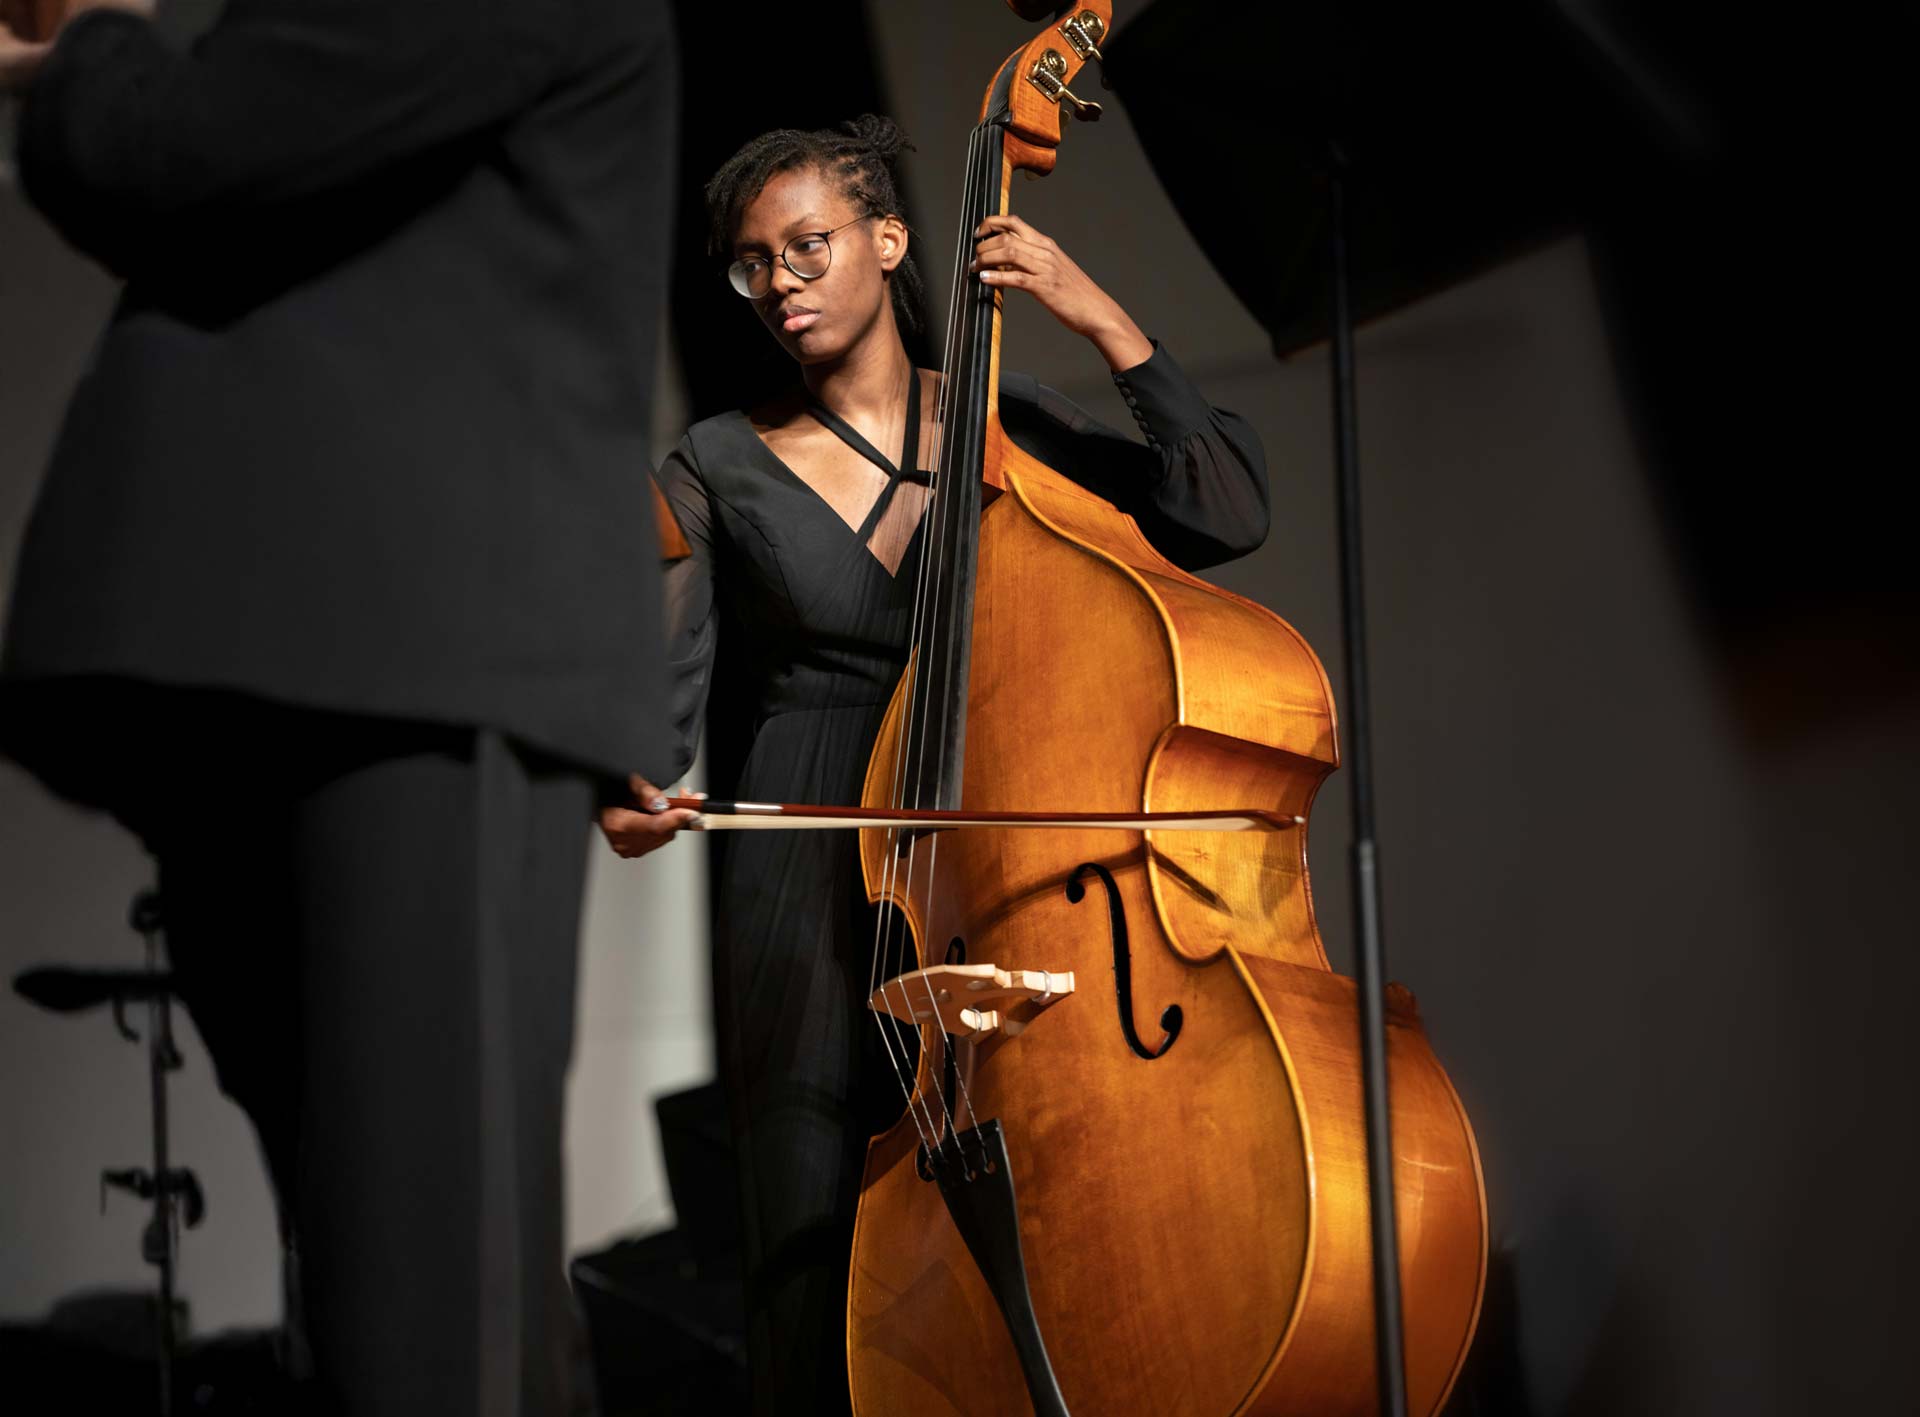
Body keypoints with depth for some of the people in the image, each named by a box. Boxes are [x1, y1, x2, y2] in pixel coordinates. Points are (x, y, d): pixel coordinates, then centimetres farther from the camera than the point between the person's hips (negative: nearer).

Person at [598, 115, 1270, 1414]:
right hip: (816, 903, 0)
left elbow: (1229, 516, -2)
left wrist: (1109, 327, -7)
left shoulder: (1012, 426, 9)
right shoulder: (723, 468, 8)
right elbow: (660, 675, -2)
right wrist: (632, 785, -24)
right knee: (821, 1261, -4)